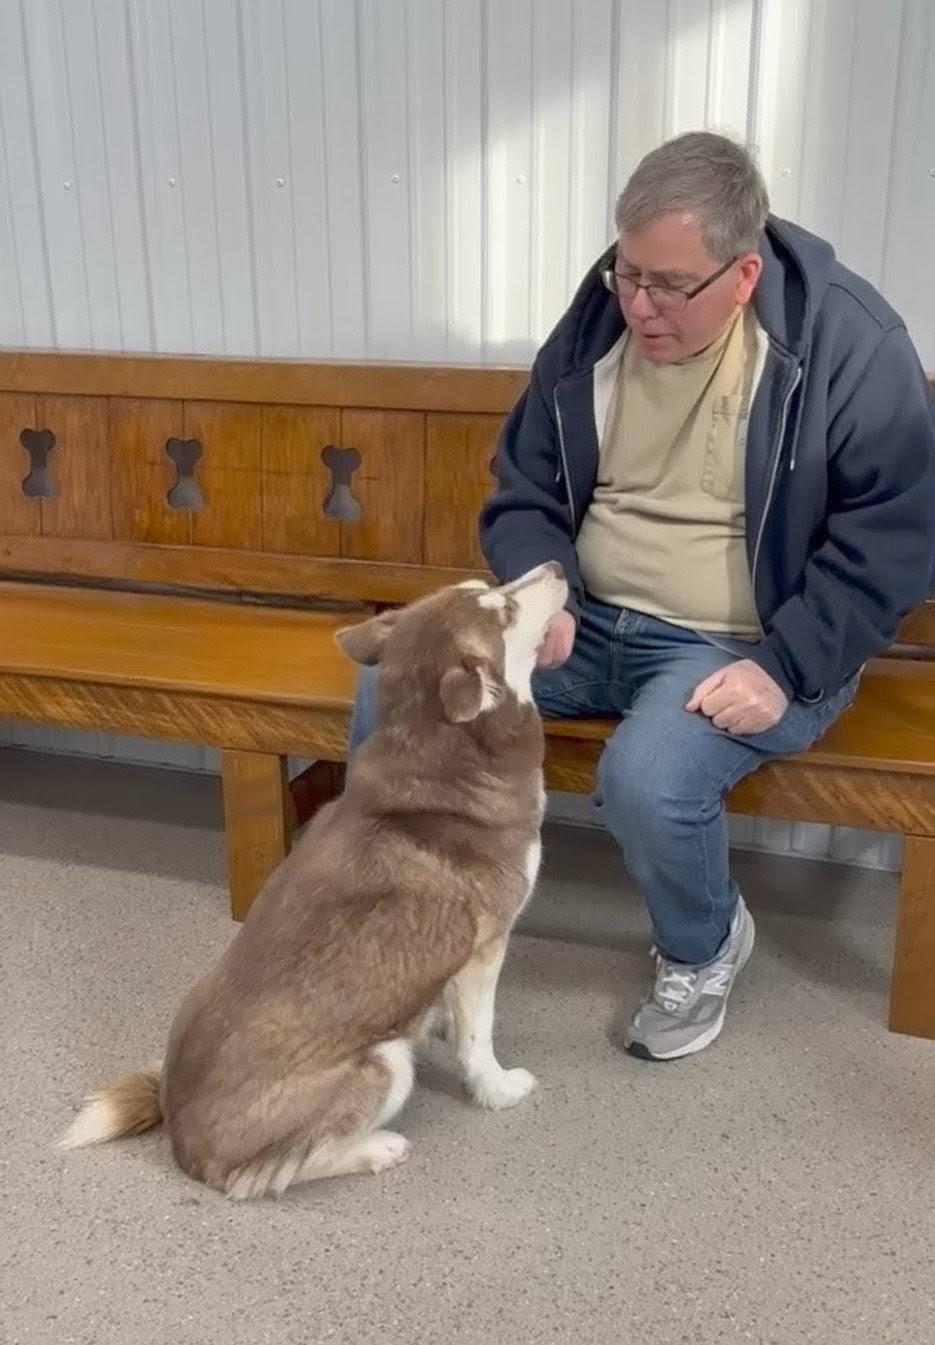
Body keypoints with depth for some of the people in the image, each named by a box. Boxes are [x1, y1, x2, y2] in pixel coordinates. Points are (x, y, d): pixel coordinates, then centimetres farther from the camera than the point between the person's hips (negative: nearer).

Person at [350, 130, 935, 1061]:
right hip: (583, 620, 5)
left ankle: (704, 949, 3)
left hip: (739, 648, -4)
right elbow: (524, 490, 8)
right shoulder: (595, 323, 0)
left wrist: (785, 667, -21)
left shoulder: (848, 342, -14)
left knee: (647, 780, -33)